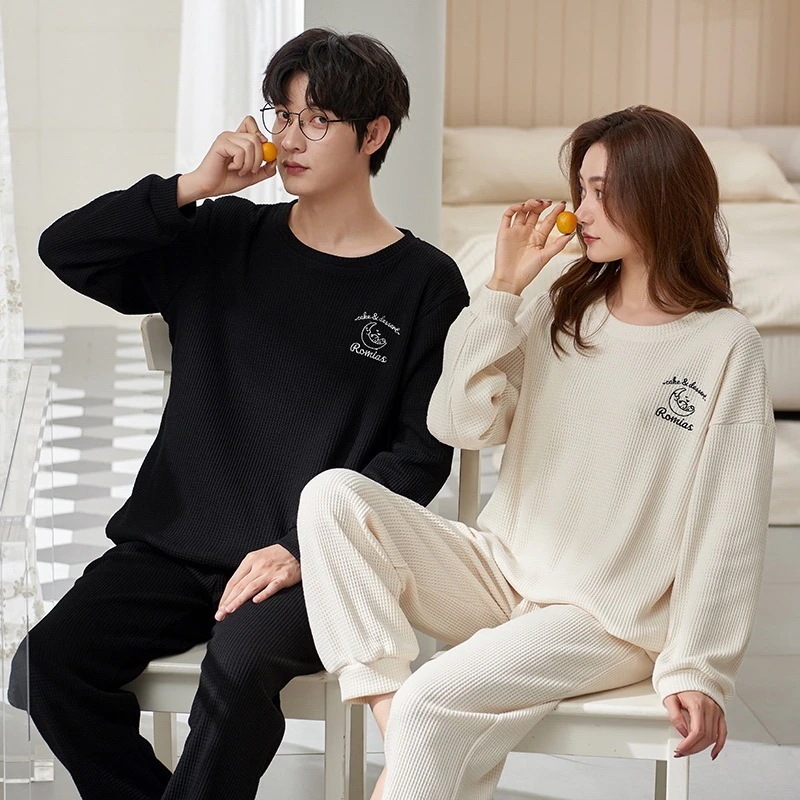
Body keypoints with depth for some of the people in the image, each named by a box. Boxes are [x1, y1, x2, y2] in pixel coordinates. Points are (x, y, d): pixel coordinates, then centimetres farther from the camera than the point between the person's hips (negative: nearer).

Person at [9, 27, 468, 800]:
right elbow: (64, 250, 4)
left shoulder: (424, 283, 0)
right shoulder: (222, 242, 11)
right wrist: (191, 188, -5)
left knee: (240, 662, -34)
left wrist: (307, 551, -14)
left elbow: (420, 453, -4)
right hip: (177, 540, 4)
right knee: (49, 662, -19)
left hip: (312, 562, -4)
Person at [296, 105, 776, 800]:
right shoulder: (559, 312, 8)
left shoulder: (725, 345, -7)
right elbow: (461, 425, -2)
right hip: (501, 572, 6)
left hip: (609, 618, -6)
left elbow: (726, 522, -8)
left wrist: (698, 669, -11)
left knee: (435, 703, -31)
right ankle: (391, 716, -23)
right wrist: (504, 289, -6)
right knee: (333, 496, -16)